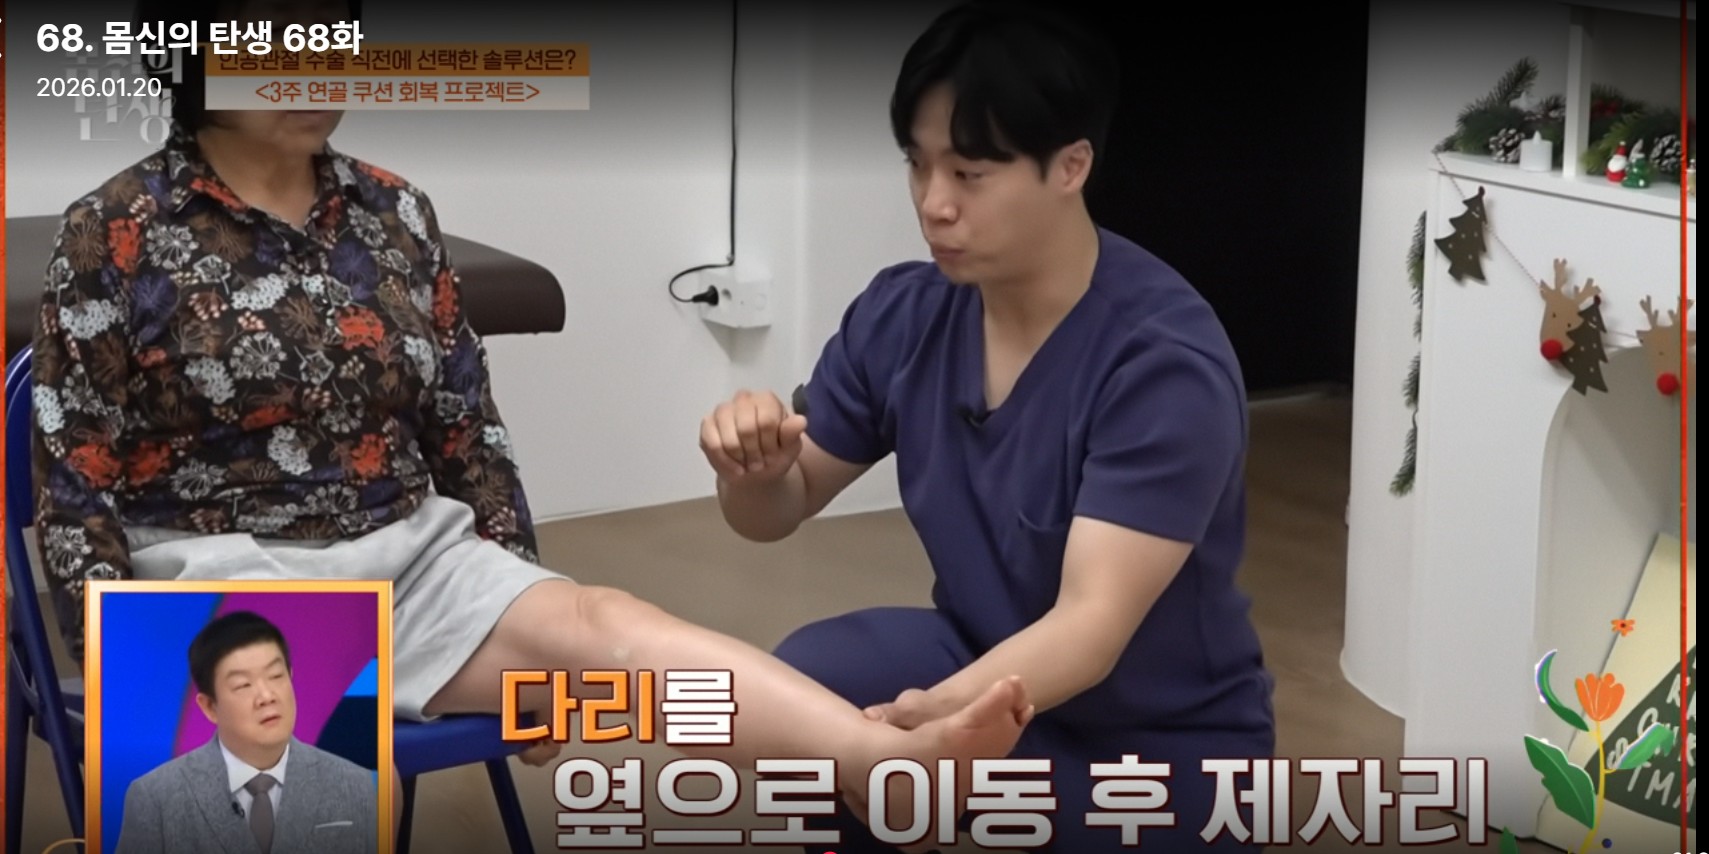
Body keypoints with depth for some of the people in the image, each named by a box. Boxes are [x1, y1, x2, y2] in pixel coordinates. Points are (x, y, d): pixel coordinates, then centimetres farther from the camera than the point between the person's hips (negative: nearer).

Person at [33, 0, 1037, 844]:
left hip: (411, 558, 3)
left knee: (593, 623, -26)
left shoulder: (394, 212, 8)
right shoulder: (117, 236, -3)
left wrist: (522, 629, 7)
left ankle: (911, 765, -48)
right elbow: (79, 489, -3)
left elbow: (468, 431, 11)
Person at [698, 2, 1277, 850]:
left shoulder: (1166, 362, -25)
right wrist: (753, 470, -22)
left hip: (1161, 741, -4)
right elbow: (780, 512, 3)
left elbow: (1091, 627, -32)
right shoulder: (901, 313, -8)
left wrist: (938, 716, -52)